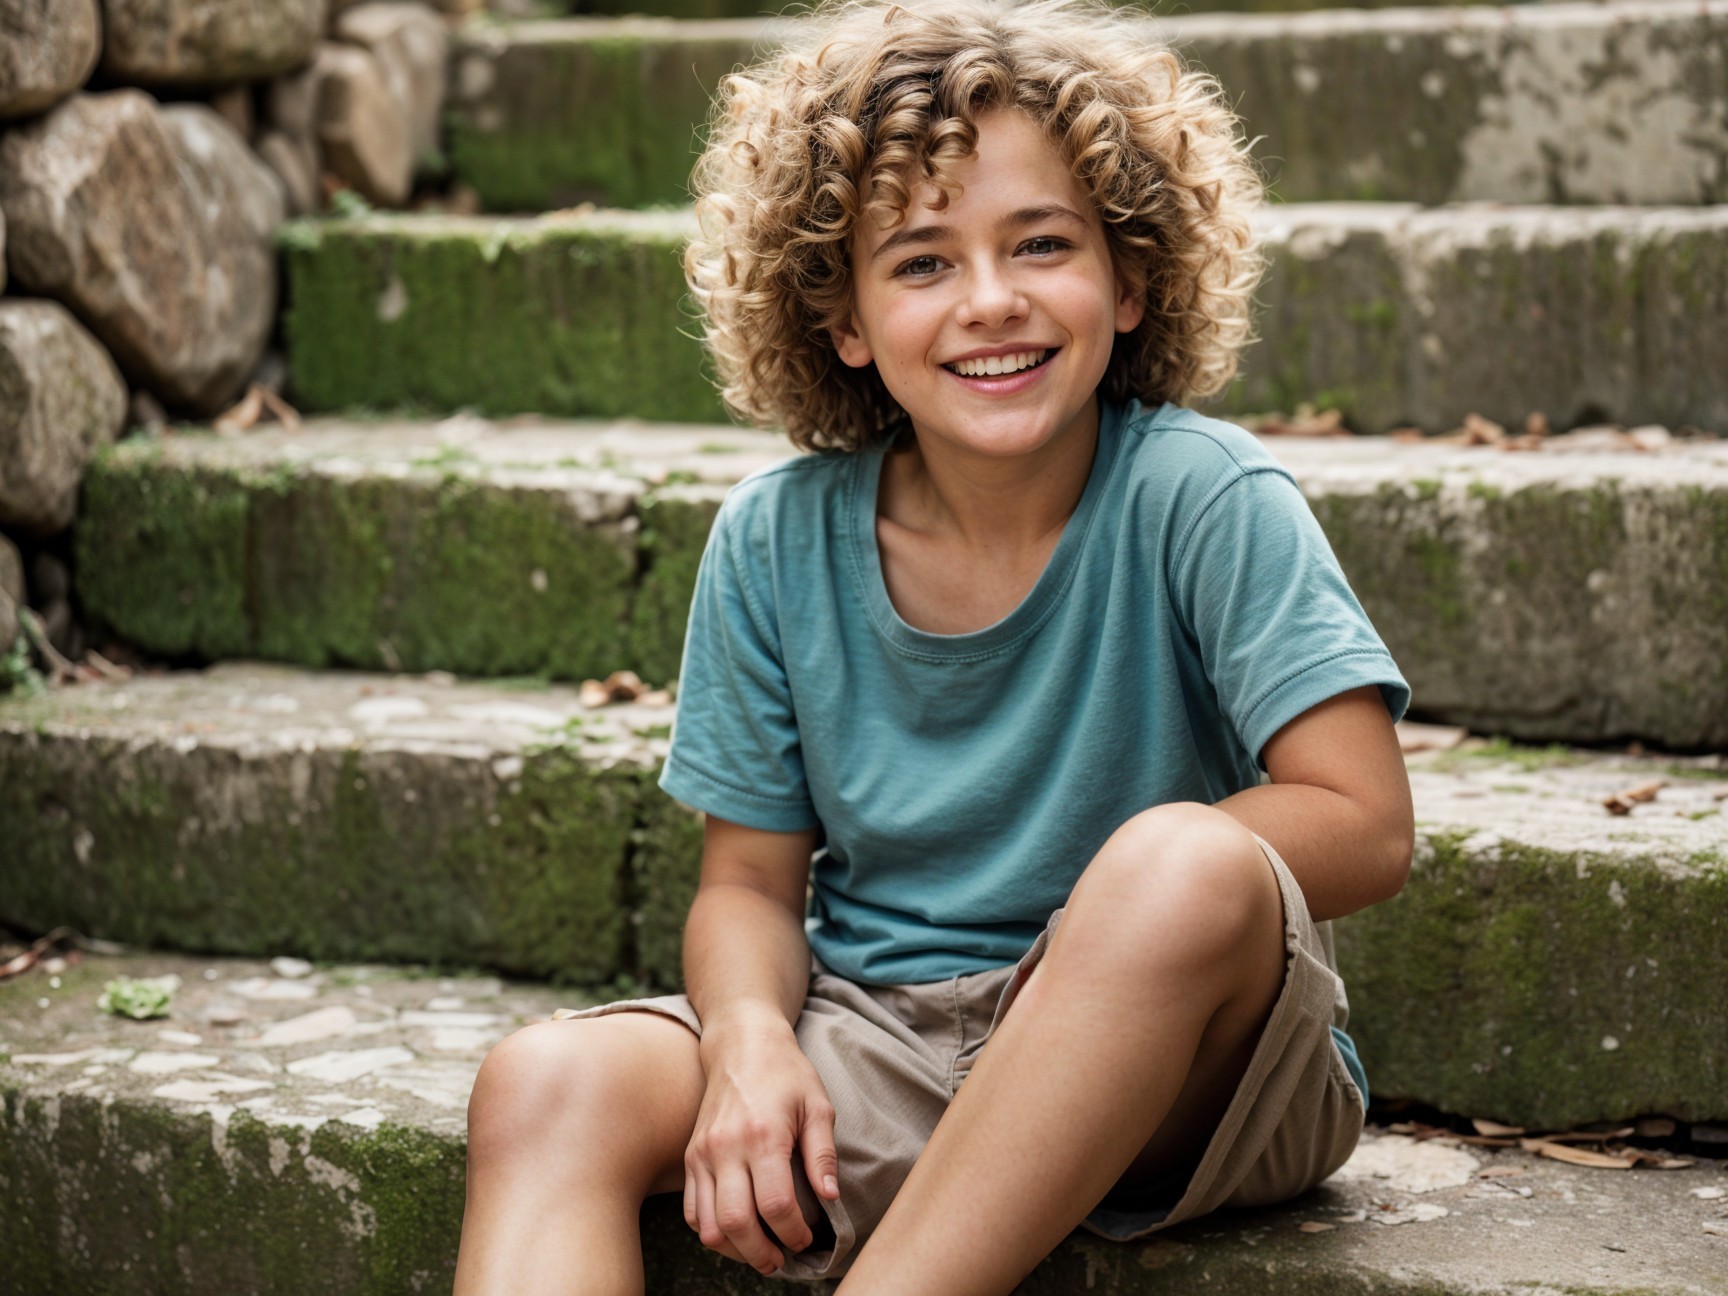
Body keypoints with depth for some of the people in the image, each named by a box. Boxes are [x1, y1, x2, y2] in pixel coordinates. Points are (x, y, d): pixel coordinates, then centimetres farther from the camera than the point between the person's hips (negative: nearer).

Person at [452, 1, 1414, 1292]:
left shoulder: (1204, 498, -12)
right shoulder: (777, 540, -1)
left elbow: (1364, 822, -16)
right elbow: (750, 881, 5)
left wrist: (1116, 913, -24)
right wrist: (749, 1039, -16)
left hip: (1179, 1075, -3)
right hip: (869, 1044, 3)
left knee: (1184, 868, -36)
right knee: (548, 1085, -20)